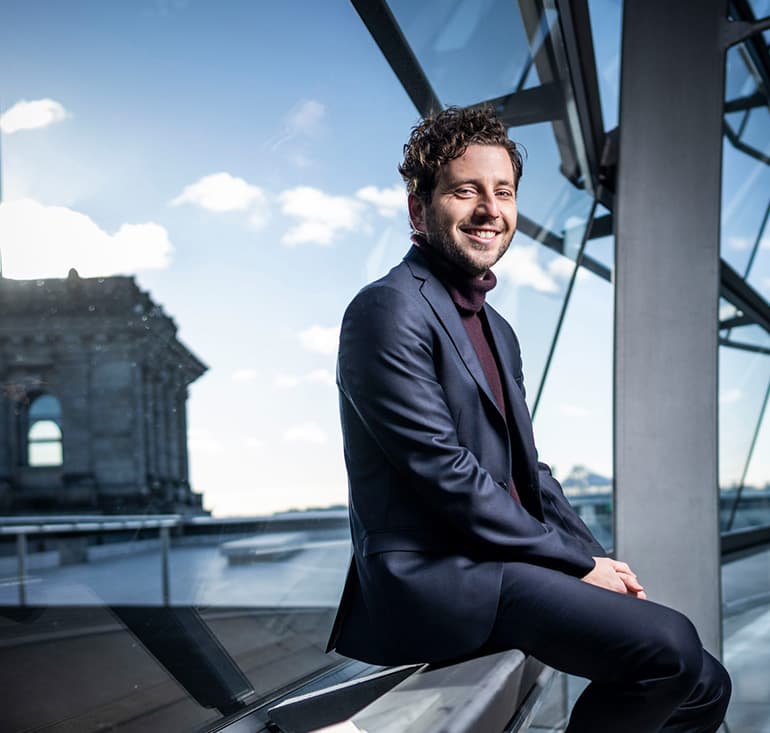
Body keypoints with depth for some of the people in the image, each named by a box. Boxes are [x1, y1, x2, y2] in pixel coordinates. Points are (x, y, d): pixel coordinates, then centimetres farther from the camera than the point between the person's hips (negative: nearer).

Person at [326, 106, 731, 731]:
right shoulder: (388, 310, -11)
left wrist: (599, 561, 2)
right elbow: (446, 474, -17)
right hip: (430, 579, -9)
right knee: (669, 644, -23)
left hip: (498, 566, 9)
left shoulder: (497, 330, 19)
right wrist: (577, 564, -12)